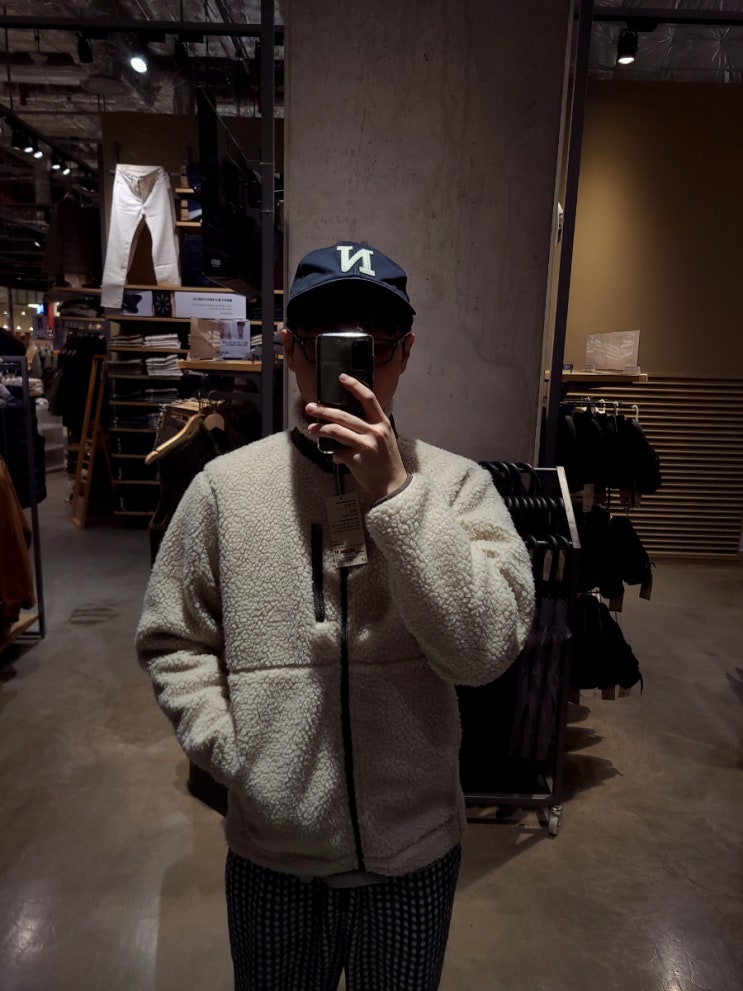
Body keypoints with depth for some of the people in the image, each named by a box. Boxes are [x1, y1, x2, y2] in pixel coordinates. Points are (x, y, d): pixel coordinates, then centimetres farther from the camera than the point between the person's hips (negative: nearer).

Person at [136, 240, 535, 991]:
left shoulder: (457, 484, -12)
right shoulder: (225, 486, -9)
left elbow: (486, 649, -23)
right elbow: (171, 641, -1)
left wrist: (395, 493, -28)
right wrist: (229, 747, -11)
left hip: (415, 850, 0)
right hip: (269, 851, 1)